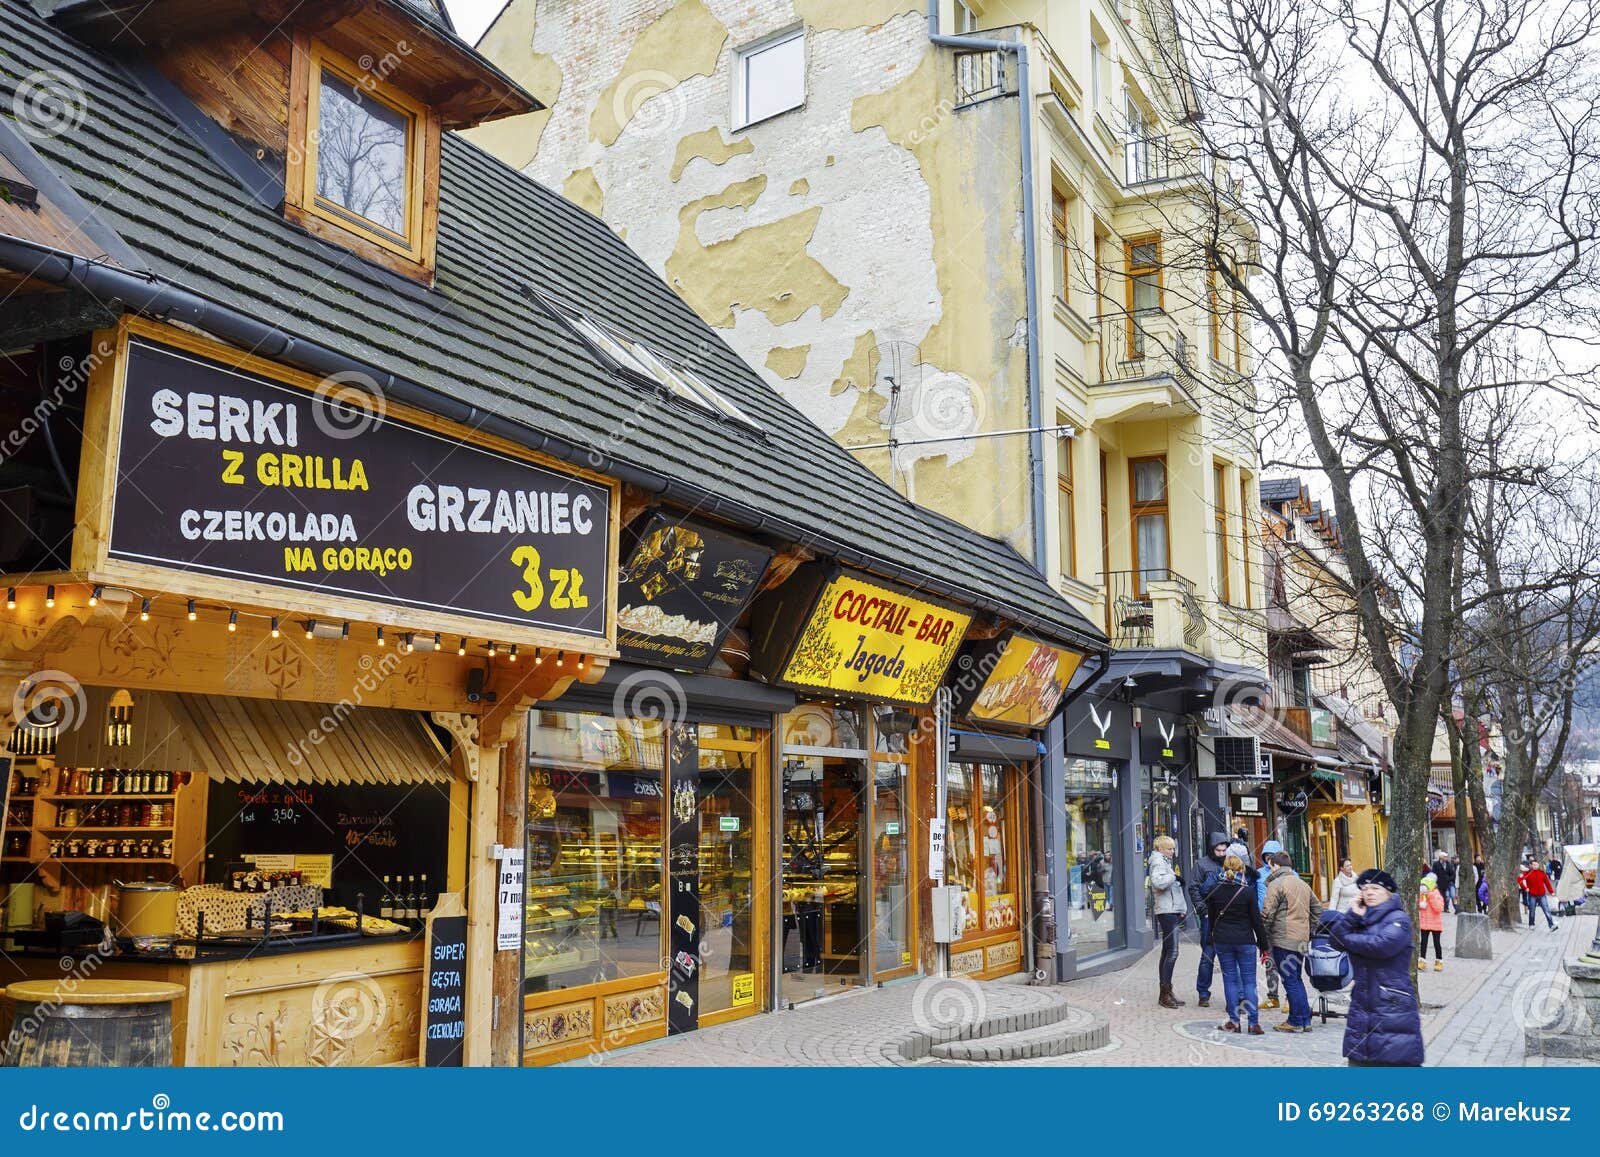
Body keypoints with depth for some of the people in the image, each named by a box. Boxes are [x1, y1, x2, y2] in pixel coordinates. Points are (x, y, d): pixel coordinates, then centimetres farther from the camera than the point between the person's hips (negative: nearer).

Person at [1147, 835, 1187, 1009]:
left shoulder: (1165, 862, 22)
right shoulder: (1158, 862, -10)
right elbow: (1158, 882, -30)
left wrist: (1182, 908, 19)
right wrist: (1174, 876, -15)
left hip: (1172, 911, 10)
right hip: (1166, 911, -10)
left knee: (1167, 952, 12)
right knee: (1172, 952, -12)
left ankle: (1166, 992, 16)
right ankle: (1165, 993, -9)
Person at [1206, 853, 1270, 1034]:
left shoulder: (1214, 890, -1)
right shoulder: (1248, 891, -10)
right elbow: (1256, 920, -5)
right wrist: (1263, 944, 2)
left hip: (1222, 940, 2)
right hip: (1245, 941, -2)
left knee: (1229, 979, 9)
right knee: (1249, 980, 4)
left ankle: (1234, 1021, 9)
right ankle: (1253, 1023, 1)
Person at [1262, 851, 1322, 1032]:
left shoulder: (1276, 884, -10)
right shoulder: (1304, 884, 16)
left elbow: (1267, 913, -15)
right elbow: (1317, 909, 23)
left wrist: (1263, 935, -4)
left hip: (1283, 939, -8)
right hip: (1302, 940, 8)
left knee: (1290, 981, -2)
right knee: (1296, 979, 16)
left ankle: (1296, 1022, 1)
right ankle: (1305, 1020, 18)